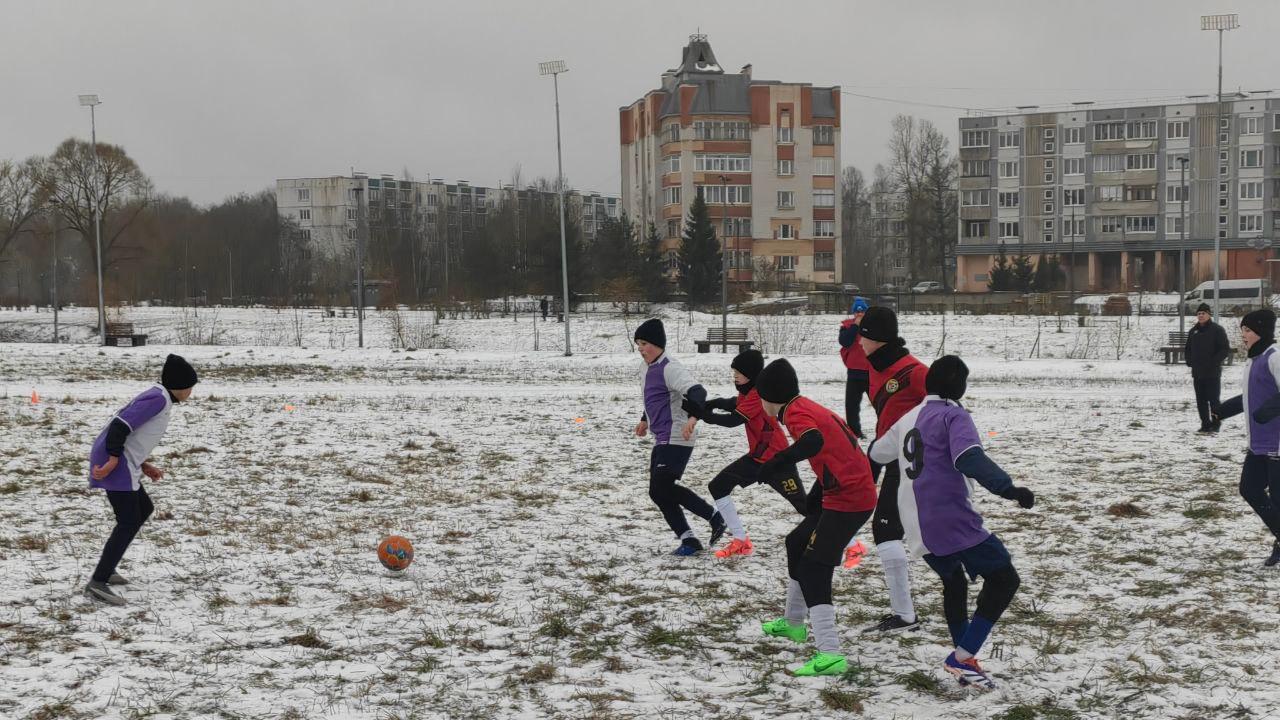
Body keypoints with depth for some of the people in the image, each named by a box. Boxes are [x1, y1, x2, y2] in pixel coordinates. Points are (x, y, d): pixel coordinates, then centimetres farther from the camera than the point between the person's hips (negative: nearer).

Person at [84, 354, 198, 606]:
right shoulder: (159, 398, -14)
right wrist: (114, 460, -22)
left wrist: (144, 465, 17)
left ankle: (105, 568, 26)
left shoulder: (157, 397, 17)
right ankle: (98, 583, -12)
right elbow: (121, 425, -22)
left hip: (123, 463, 11)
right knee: (129, 523, -9)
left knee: (144, 508, 23)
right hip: (117, 464, -11)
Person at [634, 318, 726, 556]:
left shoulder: (670, 368, -16)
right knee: (659, 492, 5)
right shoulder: (649, 369, 15)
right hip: (661, 440, 10)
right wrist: (645, 420, 45)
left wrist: (692, 418, -46)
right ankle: (688, 539, 8)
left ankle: (714, 516, -3)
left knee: (662, 487, -16)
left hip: (676, 438, -10)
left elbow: (696, 392, -30)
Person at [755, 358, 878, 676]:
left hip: (848, 500, -10)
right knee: (798, 543, 25)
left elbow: (813, 442, -37)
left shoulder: (796, 413, -15)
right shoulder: (810, 408, 15)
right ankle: (793, 623, 40)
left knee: (813, 570, -12)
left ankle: (830, 654, -21)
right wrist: (816, 496, 23)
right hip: (858, 492, 10)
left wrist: (772, 465, -48)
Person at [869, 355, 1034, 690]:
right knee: (1004, 579, -2)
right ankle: (963, 656, -8)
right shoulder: (953, 415, -6)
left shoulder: (908, 419, 17)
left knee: (953, 583, 27)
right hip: (953, 522, -8)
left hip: (919, 530, 8)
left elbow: (876, 452, 33)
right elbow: (969, 458, -25)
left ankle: (964, 662, 28)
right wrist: (1007, 487, -35)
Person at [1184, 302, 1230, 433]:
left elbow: (1225, 348, -8)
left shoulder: (1217, 330, -5)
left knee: (1213, 399, -6)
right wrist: (1189, 361, 7)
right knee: (1201, 400, 7)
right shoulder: (1193, 331, 13)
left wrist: (1214, 362, -15)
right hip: (1197, 372, 6)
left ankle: (1215, 423, 2)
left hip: (1213, 373, -6)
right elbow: (1187, 349, 24)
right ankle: (1205, 424, 14)